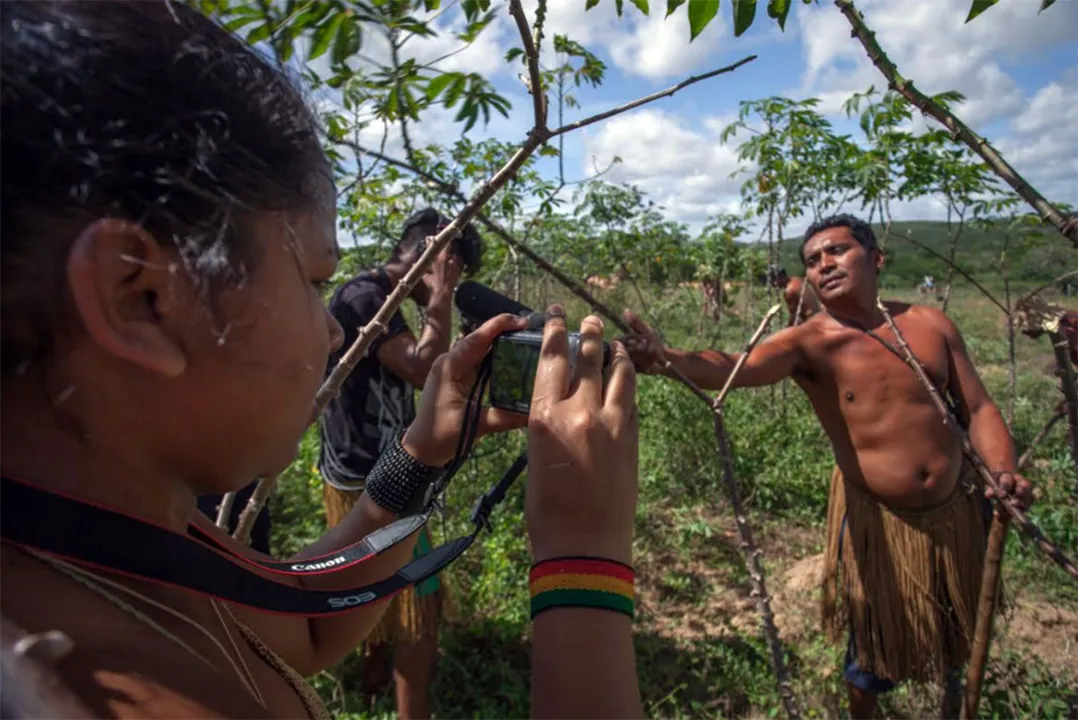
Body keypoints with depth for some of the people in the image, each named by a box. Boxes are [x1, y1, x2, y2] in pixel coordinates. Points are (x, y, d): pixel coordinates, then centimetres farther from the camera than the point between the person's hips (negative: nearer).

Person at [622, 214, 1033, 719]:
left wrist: (1003, 471, -16)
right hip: (879, 520, -4)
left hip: (957, 507, 4)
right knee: (878, 641, 11)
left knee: (960, 630, 24)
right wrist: (667, 358, -57)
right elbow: (733, 368, -37)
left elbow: (978, 409, 3)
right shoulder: (808, 343, -17)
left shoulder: (930, 324, -3)